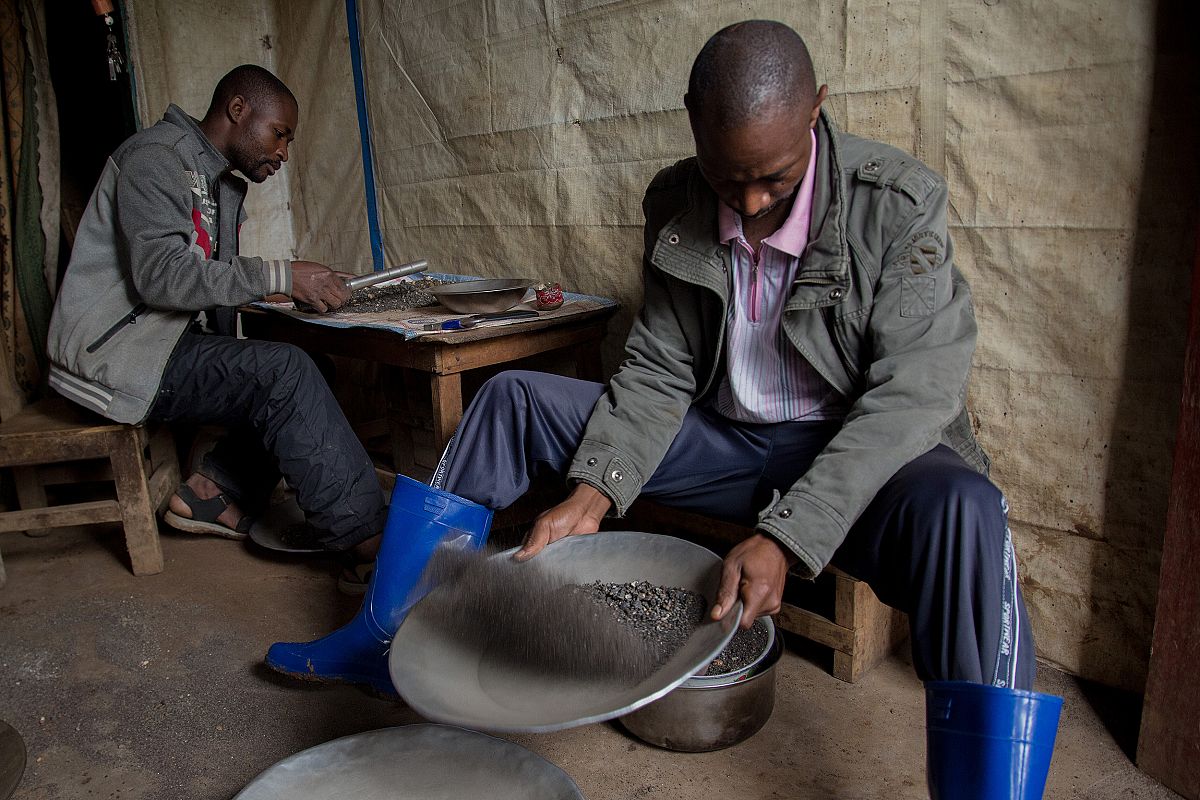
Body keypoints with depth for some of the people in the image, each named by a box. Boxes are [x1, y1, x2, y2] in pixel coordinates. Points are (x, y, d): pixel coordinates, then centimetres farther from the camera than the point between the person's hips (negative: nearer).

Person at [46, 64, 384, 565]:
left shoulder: (221, 184, 18)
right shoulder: (156, 157, -12)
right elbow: (160, 274, -25)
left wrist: (304, 285, -2)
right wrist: (279, 276, -28)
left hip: (166, 341, 10)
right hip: (114, 348, -10)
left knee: (293, 370, -5)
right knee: (285, 371, -26)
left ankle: (212, 491, -6)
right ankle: (369, 539, -26)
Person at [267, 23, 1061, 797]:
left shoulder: (899, 201, -17)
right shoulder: (675, 203, -4)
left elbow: (912, 392, -22)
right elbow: (658, 373, -2)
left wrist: (786, 537, -32)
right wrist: (594, 491, -18)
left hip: (856, 457, -3)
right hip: (724, 439, 4)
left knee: (962, 512, -39)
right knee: (512, 398, -2)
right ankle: (388, 634, 4)